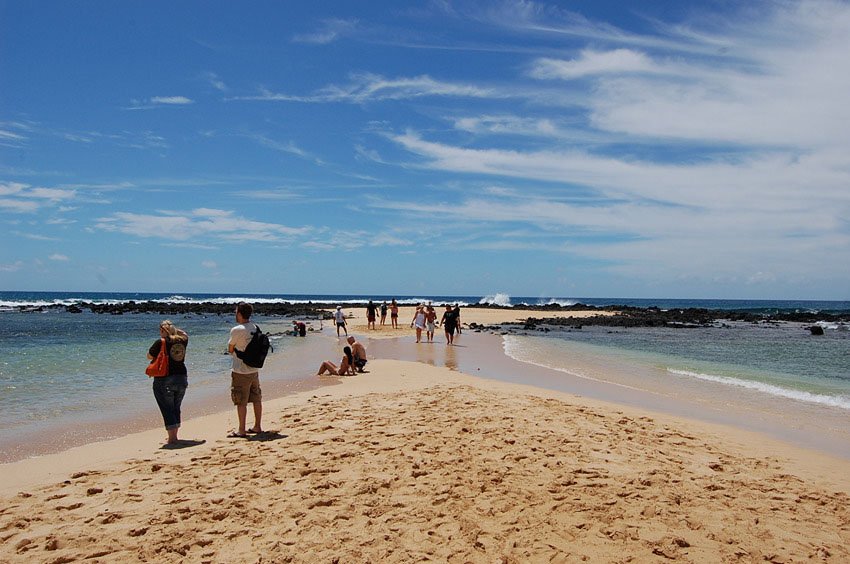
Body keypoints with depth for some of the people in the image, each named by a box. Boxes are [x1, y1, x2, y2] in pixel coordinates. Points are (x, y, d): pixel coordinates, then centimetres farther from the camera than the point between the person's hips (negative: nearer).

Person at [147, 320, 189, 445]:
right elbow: (184, 334, 26)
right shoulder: (182, 341, 2)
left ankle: (172, 438, -2)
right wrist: (174, 329, 15)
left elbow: (149, 356, 0)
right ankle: (174, 436, 25)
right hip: (182, 378, 5)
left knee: (167, 410, 1)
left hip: (164, 380, -5)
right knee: (176, 409, 17)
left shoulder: (161, 342, -13)